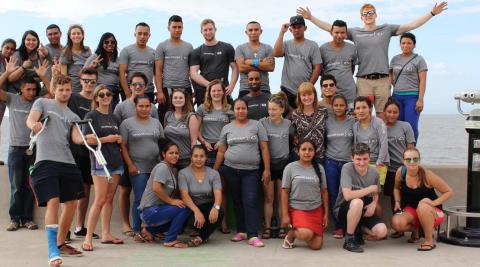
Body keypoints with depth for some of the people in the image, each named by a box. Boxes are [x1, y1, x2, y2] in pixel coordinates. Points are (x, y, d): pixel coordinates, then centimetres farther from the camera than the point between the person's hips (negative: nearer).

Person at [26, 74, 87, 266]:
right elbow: (30, 119, -9)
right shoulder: (42, 103, 10)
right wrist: (34, 124, -34)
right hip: (46, 160, -5)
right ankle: (53, 252, -15)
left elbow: (76, 138, 3)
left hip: (68, 162, 5)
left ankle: (61, 244, 25)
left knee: (71, 203, 8)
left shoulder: (73, 116, 20)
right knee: (53, 202, -16)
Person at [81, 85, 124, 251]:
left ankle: (106, 234, 12)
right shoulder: (92, 116, -2)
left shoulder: (114, 118, 17)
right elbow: (88, 139, -11)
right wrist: (107, 139, -10)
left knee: (110, 199, 6)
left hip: (116, 161, 6)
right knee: (100, 199, -11)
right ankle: (88, 237, -8)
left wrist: (119, 139, 4)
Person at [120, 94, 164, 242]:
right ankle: (137, 231, 6)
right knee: (139, 199, -3)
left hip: (156, 167, 3)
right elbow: (123, 146, -2)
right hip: (138, 168, -3)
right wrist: (130, 165, -9)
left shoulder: (156, 122, 13)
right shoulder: (127, 123, 2)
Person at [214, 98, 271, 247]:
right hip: (230, 169, 2)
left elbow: (264, 148, 1)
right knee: (237, 202, 8)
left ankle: (253, 236, -9)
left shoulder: (257, 125, 3)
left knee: (250, 202, -9)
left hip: (251, 171, -2)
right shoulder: (227, 128, 9)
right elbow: (221, 151, 12)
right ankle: (241, 231, 17)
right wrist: (214, 171, 8)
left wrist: (267, 169, -5)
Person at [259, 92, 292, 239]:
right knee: (268, 198, 4)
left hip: (283, 163, 1)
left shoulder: (288, 124, 0)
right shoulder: (263, 122, -2)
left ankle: (282, 227, 13)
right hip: (268, 163, 0)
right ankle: (267, 227, 9)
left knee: (282, 198, 6)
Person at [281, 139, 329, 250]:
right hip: (297, 208, -3)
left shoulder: (319, 168, 6)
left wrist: (326, 213, 9)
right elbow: (285, 192, -1)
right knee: (306, 235, -31)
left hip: (316, 209, 4)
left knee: (316, 245, -8)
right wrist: (285, 215, -5)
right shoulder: (290, 168, -2)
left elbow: (324, 192, 11)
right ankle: (291, 234, 4)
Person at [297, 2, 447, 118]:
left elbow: (411, 26, 8)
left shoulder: (387, 29, 12)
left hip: (383, 79, 0)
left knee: (382, 116, 1)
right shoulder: (355, 32, 12)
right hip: (363, 80, 0)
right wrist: (310, 18, 6)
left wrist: (432, 13, 3)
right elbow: (331, 28, 11)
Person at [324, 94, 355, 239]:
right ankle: (338, 225, 13)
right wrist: (322, 159, 9)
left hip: (348, 163, -1)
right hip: (331, 163, 1)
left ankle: (347, 225, 8)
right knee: (333, 195, 3)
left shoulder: (353, 122, 2)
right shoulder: (327, 122, 6)